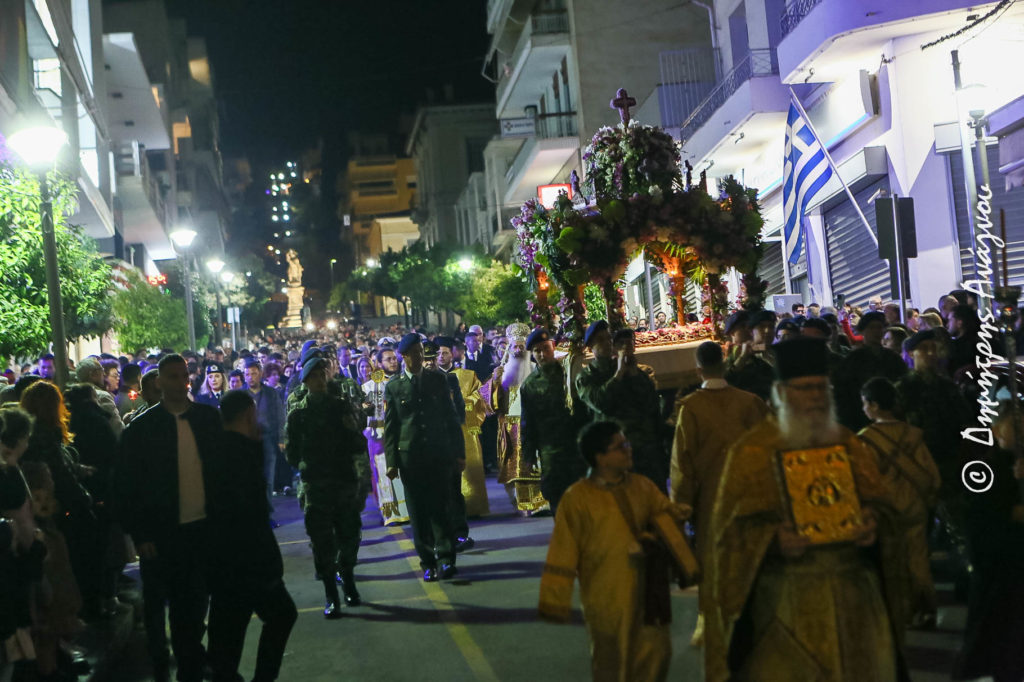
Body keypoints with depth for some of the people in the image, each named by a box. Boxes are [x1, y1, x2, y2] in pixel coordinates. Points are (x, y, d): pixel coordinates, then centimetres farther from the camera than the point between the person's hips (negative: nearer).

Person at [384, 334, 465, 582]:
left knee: (439, 507, -5)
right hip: (410, 457, 0)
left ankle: (445, 559, -2)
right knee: (418, 512, 2)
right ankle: (428, 563, 9)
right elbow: (390, 427, 5)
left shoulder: (437, 380, 8)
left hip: (439, 454, 0)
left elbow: (451, 417, 10)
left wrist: (459, 452, 6)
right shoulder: (394, 387, 5)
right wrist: (391, 461, -2)